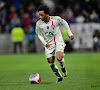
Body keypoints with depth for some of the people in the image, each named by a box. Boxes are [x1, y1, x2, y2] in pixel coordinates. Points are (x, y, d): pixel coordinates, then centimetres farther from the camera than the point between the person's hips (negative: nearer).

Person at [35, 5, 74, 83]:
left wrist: (70, 33, 8)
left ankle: (63, 67, 7)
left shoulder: (56, 19, -14)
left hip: (58, 41, -3)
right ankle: (60, 77, 20)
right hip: (49, 44, 3)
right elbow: (39, 35, 5)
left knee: (59, 58, -27)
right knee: (51, 63, -3)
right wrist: (44, 42, -13)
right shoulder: (39, 23, -10)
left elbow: (64, 22, 7)